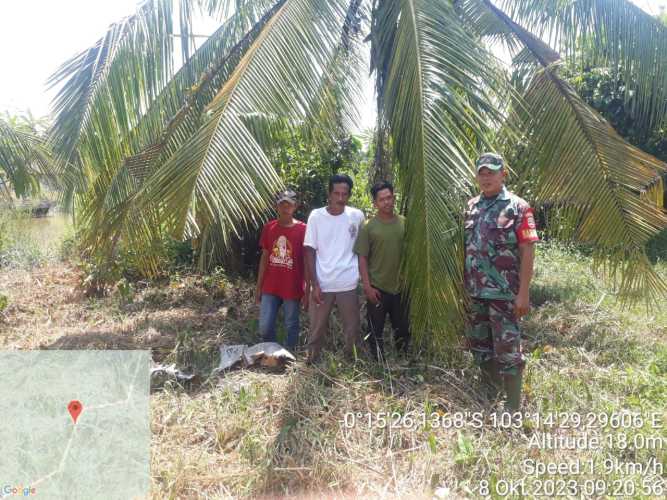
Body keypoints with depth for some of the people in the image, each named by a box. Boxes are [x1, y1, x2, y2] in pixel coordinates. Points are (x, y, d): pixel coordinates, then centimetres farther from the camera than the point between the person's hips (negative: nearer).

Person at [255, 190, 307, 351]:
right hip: (270, 288, 3)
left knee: (291, 326, 9)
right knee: (265, 327, 3)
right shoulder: (268, 228, 3)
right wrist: (258, 286, 8)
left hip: (293, 288, -3)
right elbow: (264, 258, 9)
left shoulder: (302, 229, -7)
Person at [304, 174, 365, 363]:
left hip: (348, 285, 1)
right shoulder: (316, 216, -5)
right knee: (317, 330, 11)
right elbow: (310, 251, -4)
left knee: (352, 330, 11)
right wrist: (314, 284, -9)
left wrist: (363, 276, 8)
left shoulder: (357, 216, -1)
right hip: (322, 285, -1)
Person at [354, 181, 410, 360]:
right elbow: (362, 258, -6)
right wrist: (367, 286, -12)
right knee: (376, 331, 6)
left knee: (403, 329, 15)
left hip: (401, 287, 3)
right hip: (377, 288, -3)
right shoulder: (368, 226, -7)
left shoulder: (404, 223, 2)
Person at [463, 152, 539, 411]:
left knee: (507, 348, -1)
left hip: (504, 293, -6)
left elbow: (527, 251, -11)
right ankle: (490, 393, 33)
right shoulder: (472, 206, 10)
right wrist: (465, 282, 10)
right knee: (479, 344, 15)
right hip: (475, 292, 6)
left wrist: (523, 293, -17)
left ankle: (513, 407, 11)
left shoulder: (518, 207, -7)